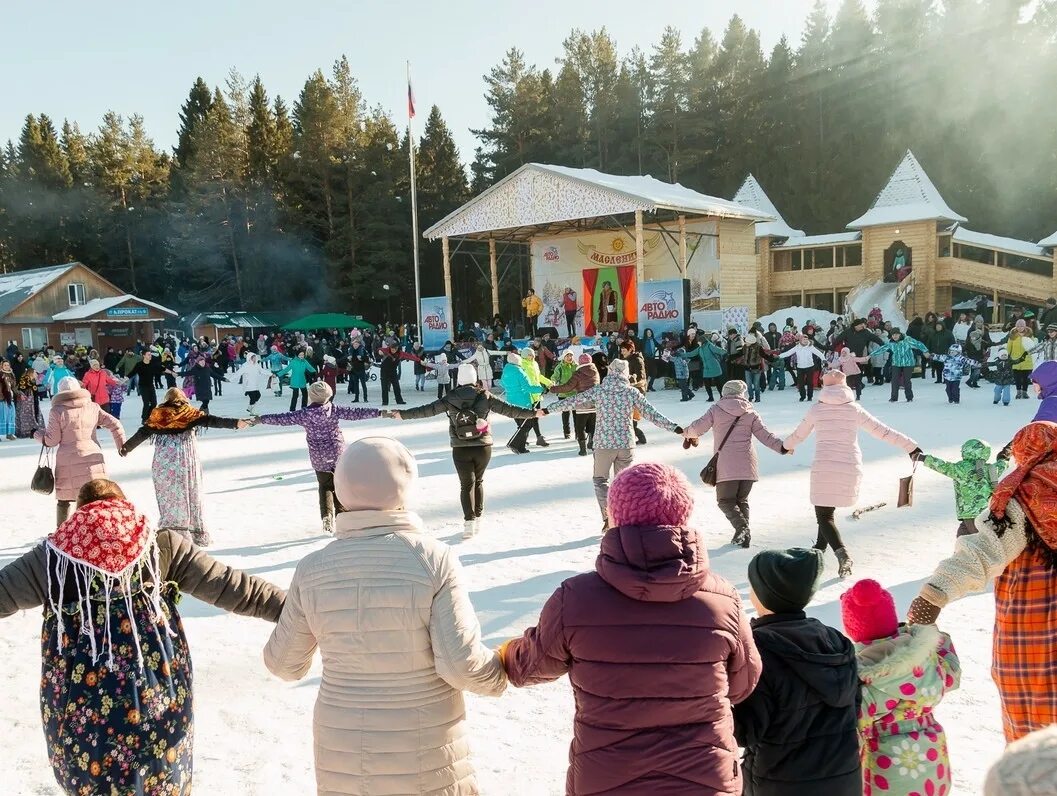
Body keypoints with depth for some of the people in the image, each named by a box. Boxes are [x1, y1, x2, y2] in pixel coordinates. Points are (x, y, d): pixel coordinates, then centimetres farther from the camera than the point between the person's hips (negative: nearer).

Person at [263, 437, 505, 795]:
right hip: (428, 760, -3)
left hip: (342, 760, 3)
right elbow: (462, 665, -20)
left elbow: (283, 663, 4)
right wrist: (498, 675, 1)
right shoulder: (433, 559, -17)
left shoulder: (313, 569, -8)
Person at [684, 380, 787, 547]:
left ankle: (741, 527, -20)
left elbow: (698, 428, 4)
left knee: (725, 500, 2)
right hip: (747, 465, 3)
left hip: (726, 466, -3)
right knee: (742, 499, 17)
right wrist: (783, 447, 18)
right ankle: (744, 532, 6)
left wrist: (687, 433, 25)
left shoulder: (716, 410, 4)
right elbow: (765, 435, 8)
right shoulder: (751, 413, 10)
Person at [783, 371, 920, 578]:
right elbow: (882, 431, 2)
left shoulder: (816, 410, 2)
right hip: (850, 469, 3)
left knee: (824, 515, 2)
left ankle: (842, 554, -20)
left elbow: (798, 435, 16)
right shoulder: (854, 409, 3)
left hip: (824, 469, -3)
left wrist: (787, 445, 38)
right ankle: (819, 550, 31)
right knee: (828, 510, 23)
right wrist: (911, 446, 8)